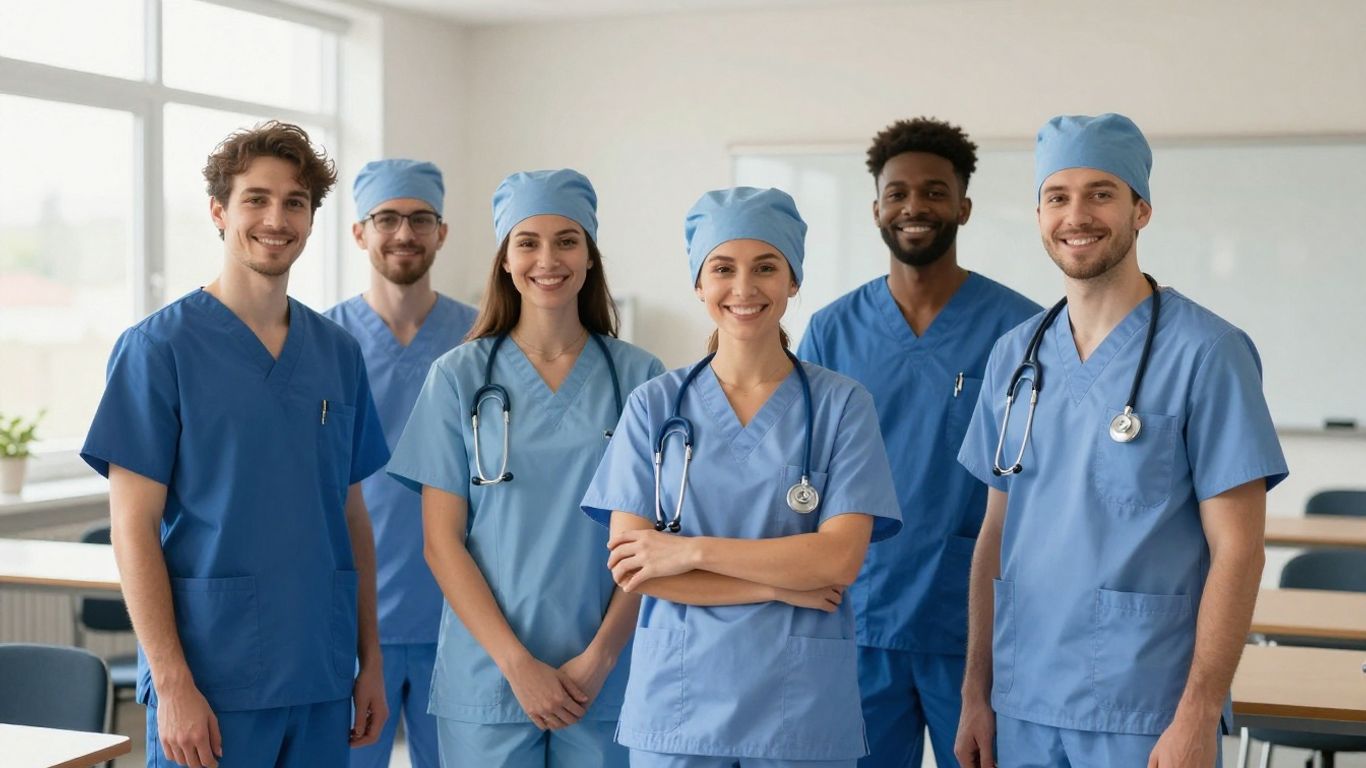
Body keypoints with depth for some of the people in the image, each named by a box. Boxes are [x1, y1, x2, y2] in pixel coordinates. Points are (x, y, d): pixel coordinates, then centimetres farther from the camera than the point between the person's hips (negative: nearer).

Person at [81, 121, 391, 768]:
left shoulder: (337, 352, 9)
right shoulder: (158, 348, -6)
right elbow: (134, 526, -9)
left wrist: (370, 661, 9)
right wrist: (172, 683, -14)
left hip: (322, 679, 5)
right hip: (210, 685, -4)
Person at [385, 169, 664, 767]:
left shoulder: (638, 377, 1)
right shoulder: (460, 376, 0)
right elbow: (442, 542, -2)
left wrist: (600, 657, -9)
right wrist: (518, 664, -10)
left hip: (604, 679, 1)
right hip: (487, 672, 0)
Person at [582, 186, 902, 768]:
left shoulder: (842, 406, -1)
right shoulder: (655, 406, 1)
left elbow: (840, 559, -11)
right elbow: (629, 566, -6)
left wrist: (692, 551, -14)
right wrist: (781, 585, -12)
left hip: (802, 709, 0)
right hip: (675, 703, 1)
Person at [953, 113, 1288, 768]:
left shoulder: (1205, 352, -8)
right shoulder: (1014, 355, 7)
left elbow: (1236, 550, -9)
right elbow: (996, 534, 10)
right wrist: (975, 692, 7)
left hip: (1143, 714, -4)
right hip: (1022, 705, 5)